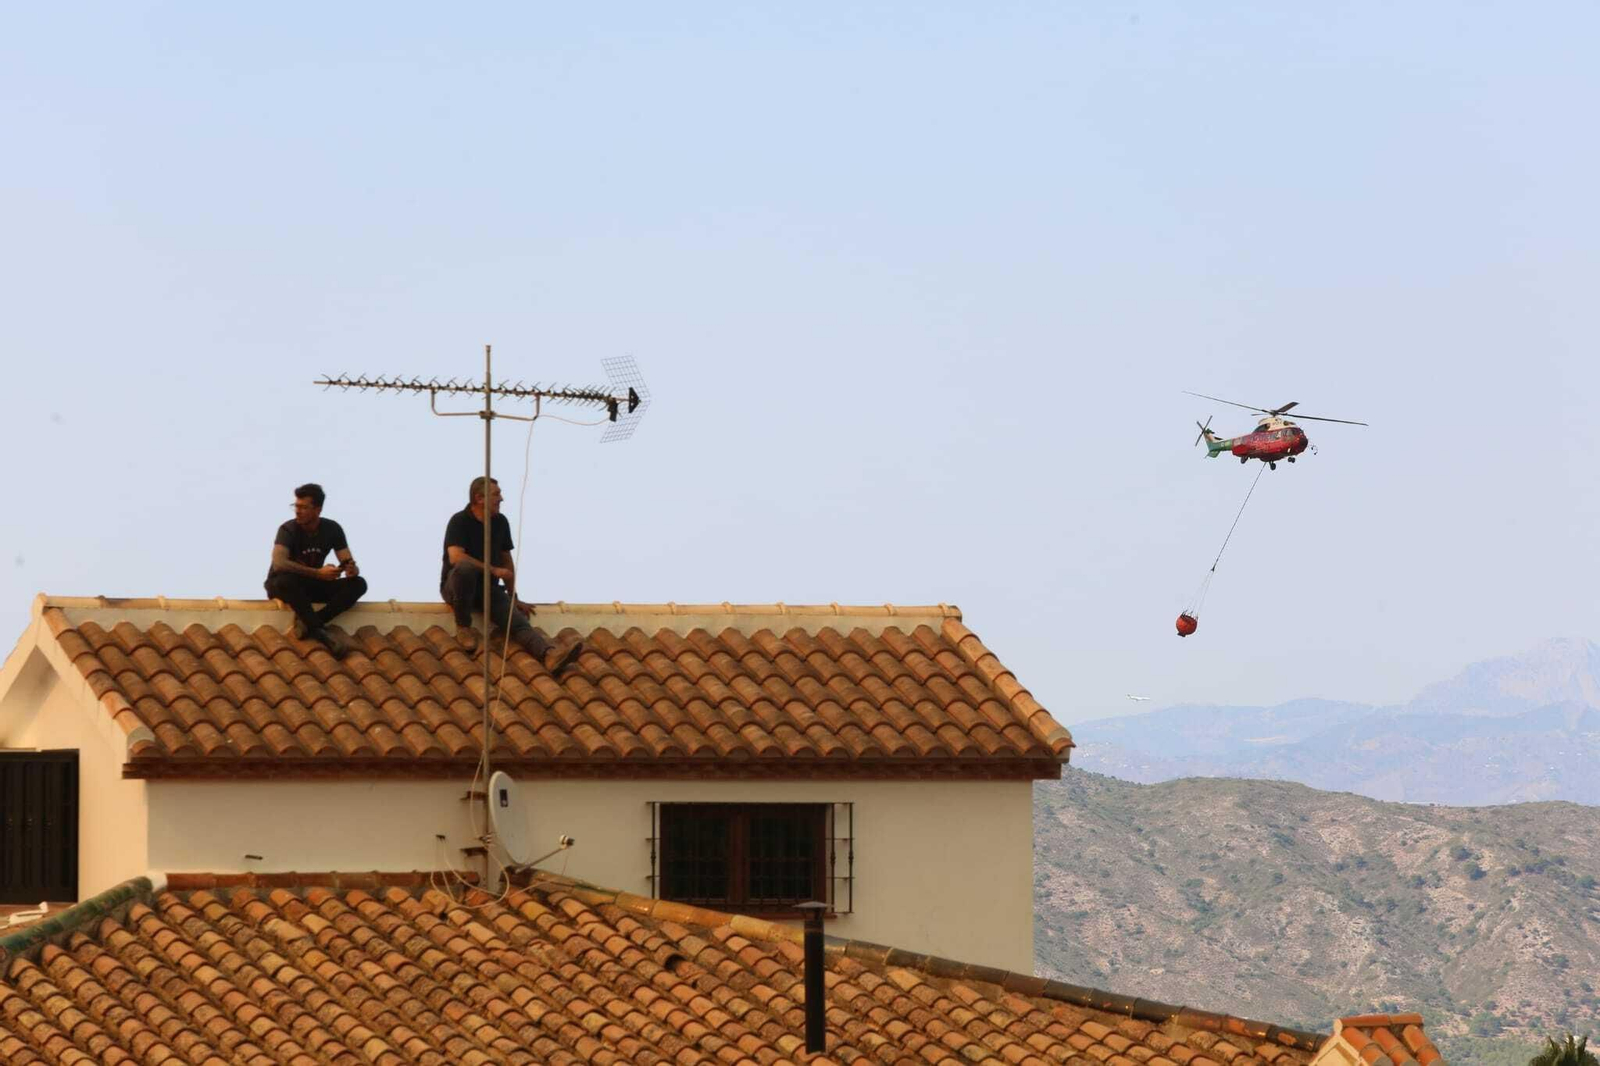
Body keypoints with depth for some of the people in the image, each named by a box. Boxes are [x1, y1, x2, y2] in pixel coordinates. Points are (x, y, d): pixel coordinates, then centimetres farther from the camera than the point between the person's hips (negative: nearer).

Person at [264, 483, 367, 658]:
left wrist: (352, 569, -34)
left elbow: (348, 563, -6)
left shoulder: (332, 529, -5)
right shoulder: (288, 530, -18)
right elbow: (279, 563, -35)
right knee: (287, 580, -41)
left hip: (312, 586, 5)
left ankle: (307, 624, -32)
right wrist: (319, 573, -42)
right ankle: (320, 632, -42)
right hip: (280, 586, -5)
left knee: (358, 584, -18)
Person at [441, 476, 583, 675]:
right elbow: (456, 557, -25)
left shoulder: (500, 522, 8)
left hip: (488, 588, 5)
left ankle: (550, 655, -50)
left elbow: (506, 560, 17)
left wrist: (512, 596, 13)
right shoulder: (460, 521, -11)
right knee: (465, 567, -40)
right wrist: (493, 570, -24)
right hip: (456, 586, -4)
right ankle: (463, 627, -22)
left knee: (517, 620, -23)